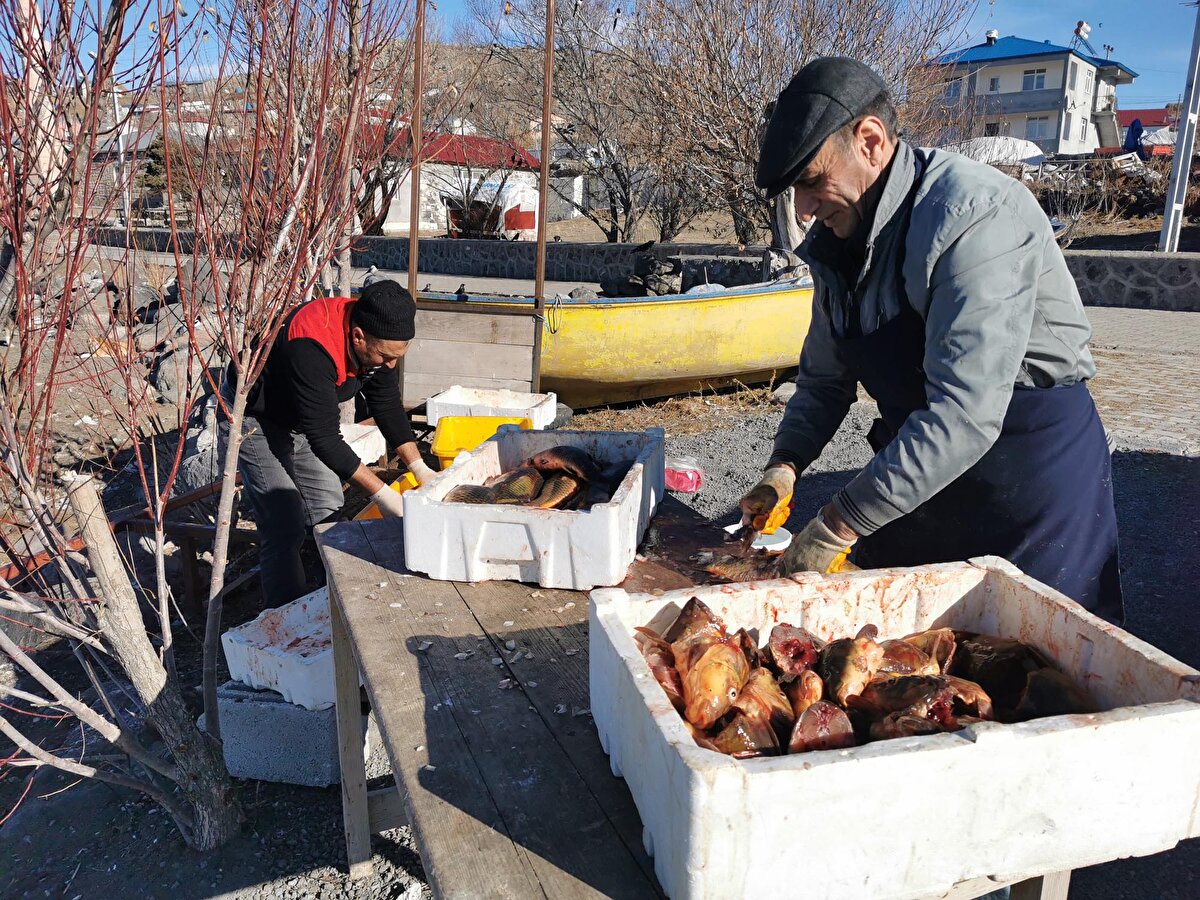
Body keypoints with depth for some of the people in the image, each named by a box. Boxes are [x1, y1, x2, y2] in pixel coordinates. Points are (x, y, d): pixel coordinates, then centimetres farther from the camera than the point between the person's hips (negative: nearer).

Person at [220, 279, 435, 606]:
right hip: (254, 419, -8)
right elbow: (324, 438, -37)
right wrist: (381, 493, -34)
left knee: (330, 512, 8)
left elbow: (388, 406, -2)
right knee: (286, 527, -14)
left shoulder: (377, 340, -16)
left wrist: (420, 468, -7)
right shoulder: (311, 349, -40)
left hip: (302, 417, 8)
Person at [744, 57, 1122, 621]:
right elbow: (823, 380, 10)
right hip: (916, 469, 7)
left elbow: (964, 415, -33)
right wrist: (785, 464, -7)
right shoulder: (837, 241, 1)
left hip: (1031, 472, -7)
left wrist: (840, 524, -30)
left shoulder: (975, 214, -25)